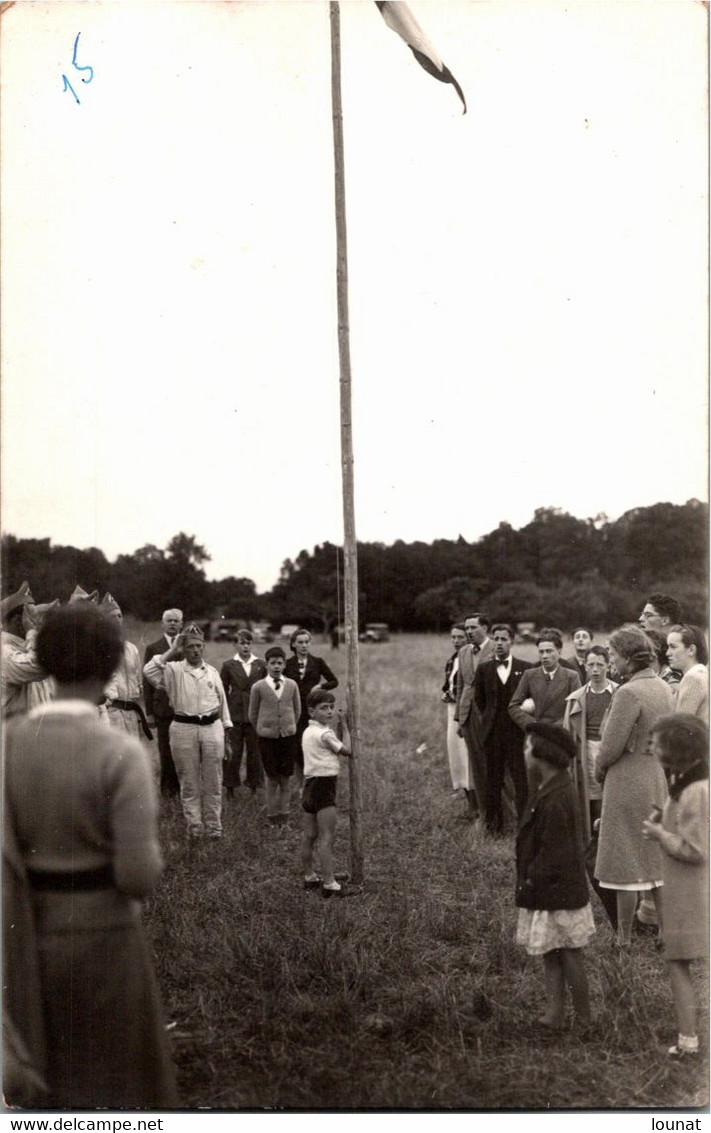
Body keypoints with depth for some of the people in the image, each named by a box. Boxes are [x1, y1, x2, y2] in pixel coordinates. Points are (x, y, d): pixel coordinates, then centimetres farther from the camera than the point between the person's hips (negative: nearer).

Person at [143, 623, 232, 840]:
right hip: (183, 728, -2)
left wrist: (227, 728, 15)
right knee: (189, 782, 4)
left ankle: (213, 826, 14)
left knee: (213, 781, 5)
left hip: (212, 727, 2)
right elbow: (149, 671, -18)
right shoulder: (173, 670, 1)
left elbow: (222, 700, 16)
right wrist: (172, 651, -11)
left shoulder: (212, 672, 10)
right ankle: (194, 826, 12)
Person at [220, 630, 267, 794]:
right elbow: (223, 692, 5)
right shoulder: (229, 666, 2)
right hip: (235, 715, -1)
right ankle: (230, 786, 11)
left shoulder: (260, 665, 6)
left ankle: (254, 784, 15)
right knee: (234, 751, 1)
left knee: (254, 750, 5)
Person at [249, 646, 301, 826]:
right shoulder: (258, 687, -3)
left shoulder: (292, 685, 2)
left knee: (286, 777, 5)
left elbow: (297, 710, 13)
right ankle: (272, 814, 13)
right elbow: (253, 714, 6)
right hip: (267, 737, -2)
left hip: (288, 736, 2)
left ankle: (284, 813, 17)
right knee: (272, 778, 3)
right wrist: (262, 730, 8)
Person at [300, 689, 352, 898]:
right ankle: (329, 883, -10)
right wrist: (344, 726, 1)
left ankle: (310, 876, 23)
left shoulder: (308, 731, 13)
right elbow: (347, 750, -7)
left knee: (310, 835, 15)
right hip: (323, 785, -10)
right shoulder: (324, 734, -16)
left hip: (310, 784, 10)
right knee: (327, 837, -9)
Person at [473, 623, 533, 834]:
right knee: (493, 779, 7)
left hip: (518, 731, -2)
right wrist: (488, 719, 12)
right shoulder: (484, 669, 6)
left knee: (521, 779, -5)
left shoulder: (526, 668, 1)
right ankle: (494, 823, 15)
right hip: (492, 732, 2)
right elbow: (479, 699, 16)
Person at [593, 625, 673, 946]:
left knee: (626, 863, 3)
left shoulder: (629, 693, -21)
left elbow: (612, 745, -20)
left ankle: (623, 937, 13)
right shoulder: (664, 689, 5)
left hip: (629, 780, -8)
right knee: (658, 860, 16)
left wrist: (599, 771, -1)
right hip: (661, 778, 8)